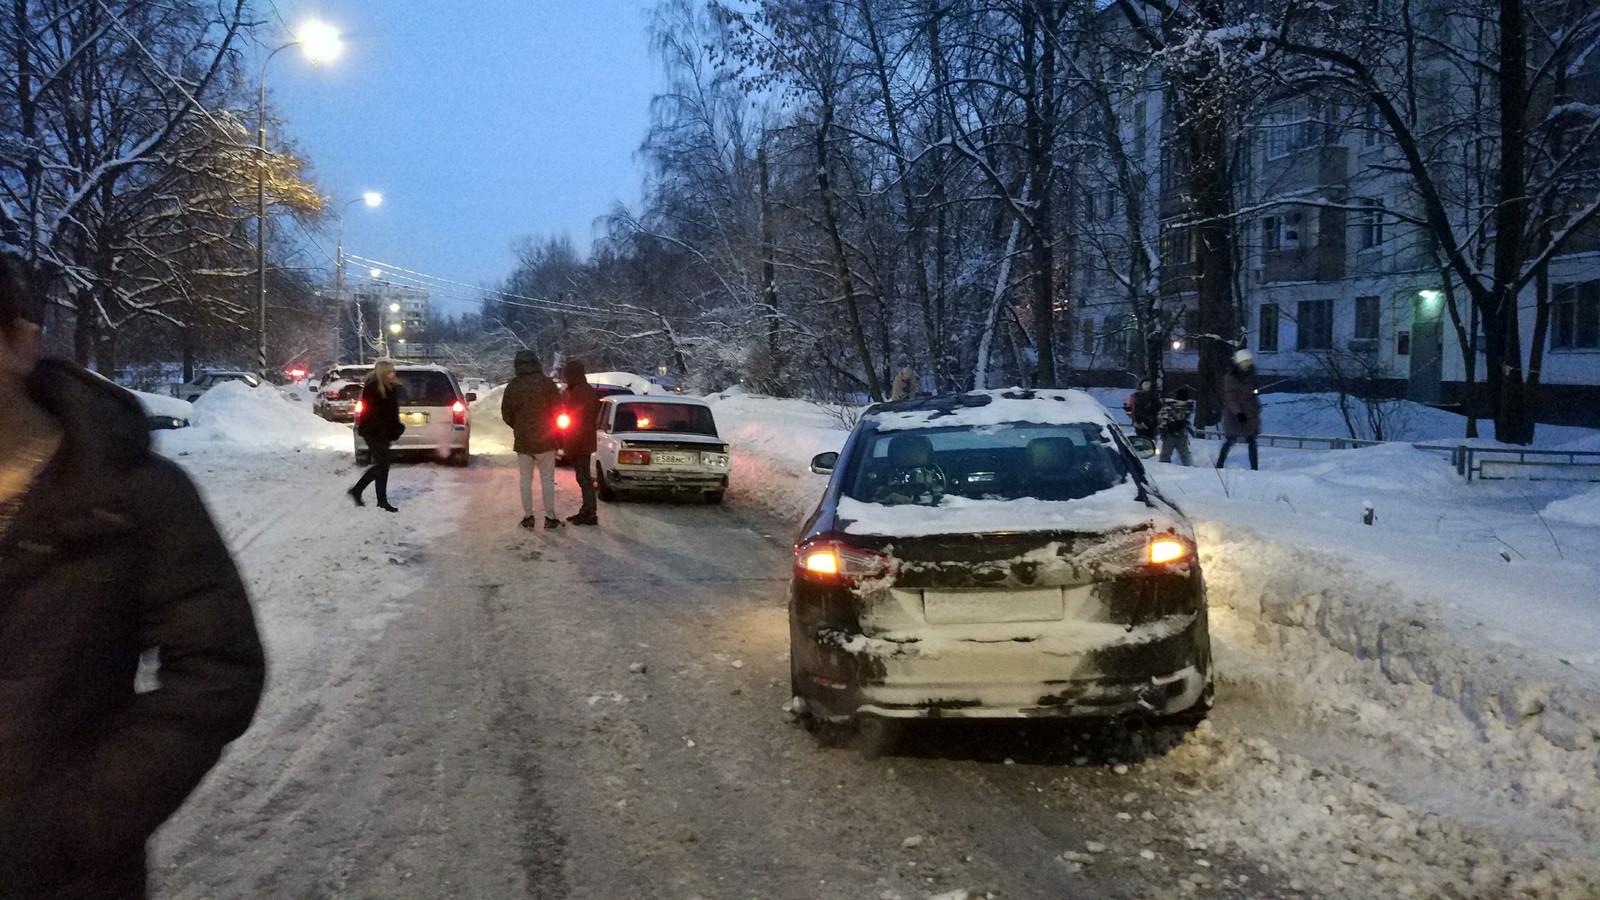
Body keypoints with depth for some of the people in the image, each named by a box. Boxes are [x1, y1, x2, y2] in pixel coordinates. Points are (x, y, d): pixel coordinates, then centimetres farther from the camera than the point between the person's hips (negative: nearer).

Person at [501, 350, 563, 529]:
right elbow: (557, 408, -5)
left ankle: (528, 517, 11)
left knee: (526, 479, 10)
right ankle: (550, 518, 4)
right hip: (545, 439, -1)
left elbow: (506, 413, 2)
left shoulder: (513, 386, -3)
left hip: (522, 440, 2)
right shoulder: (546, 382, -9)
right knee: (547, 479, 4)